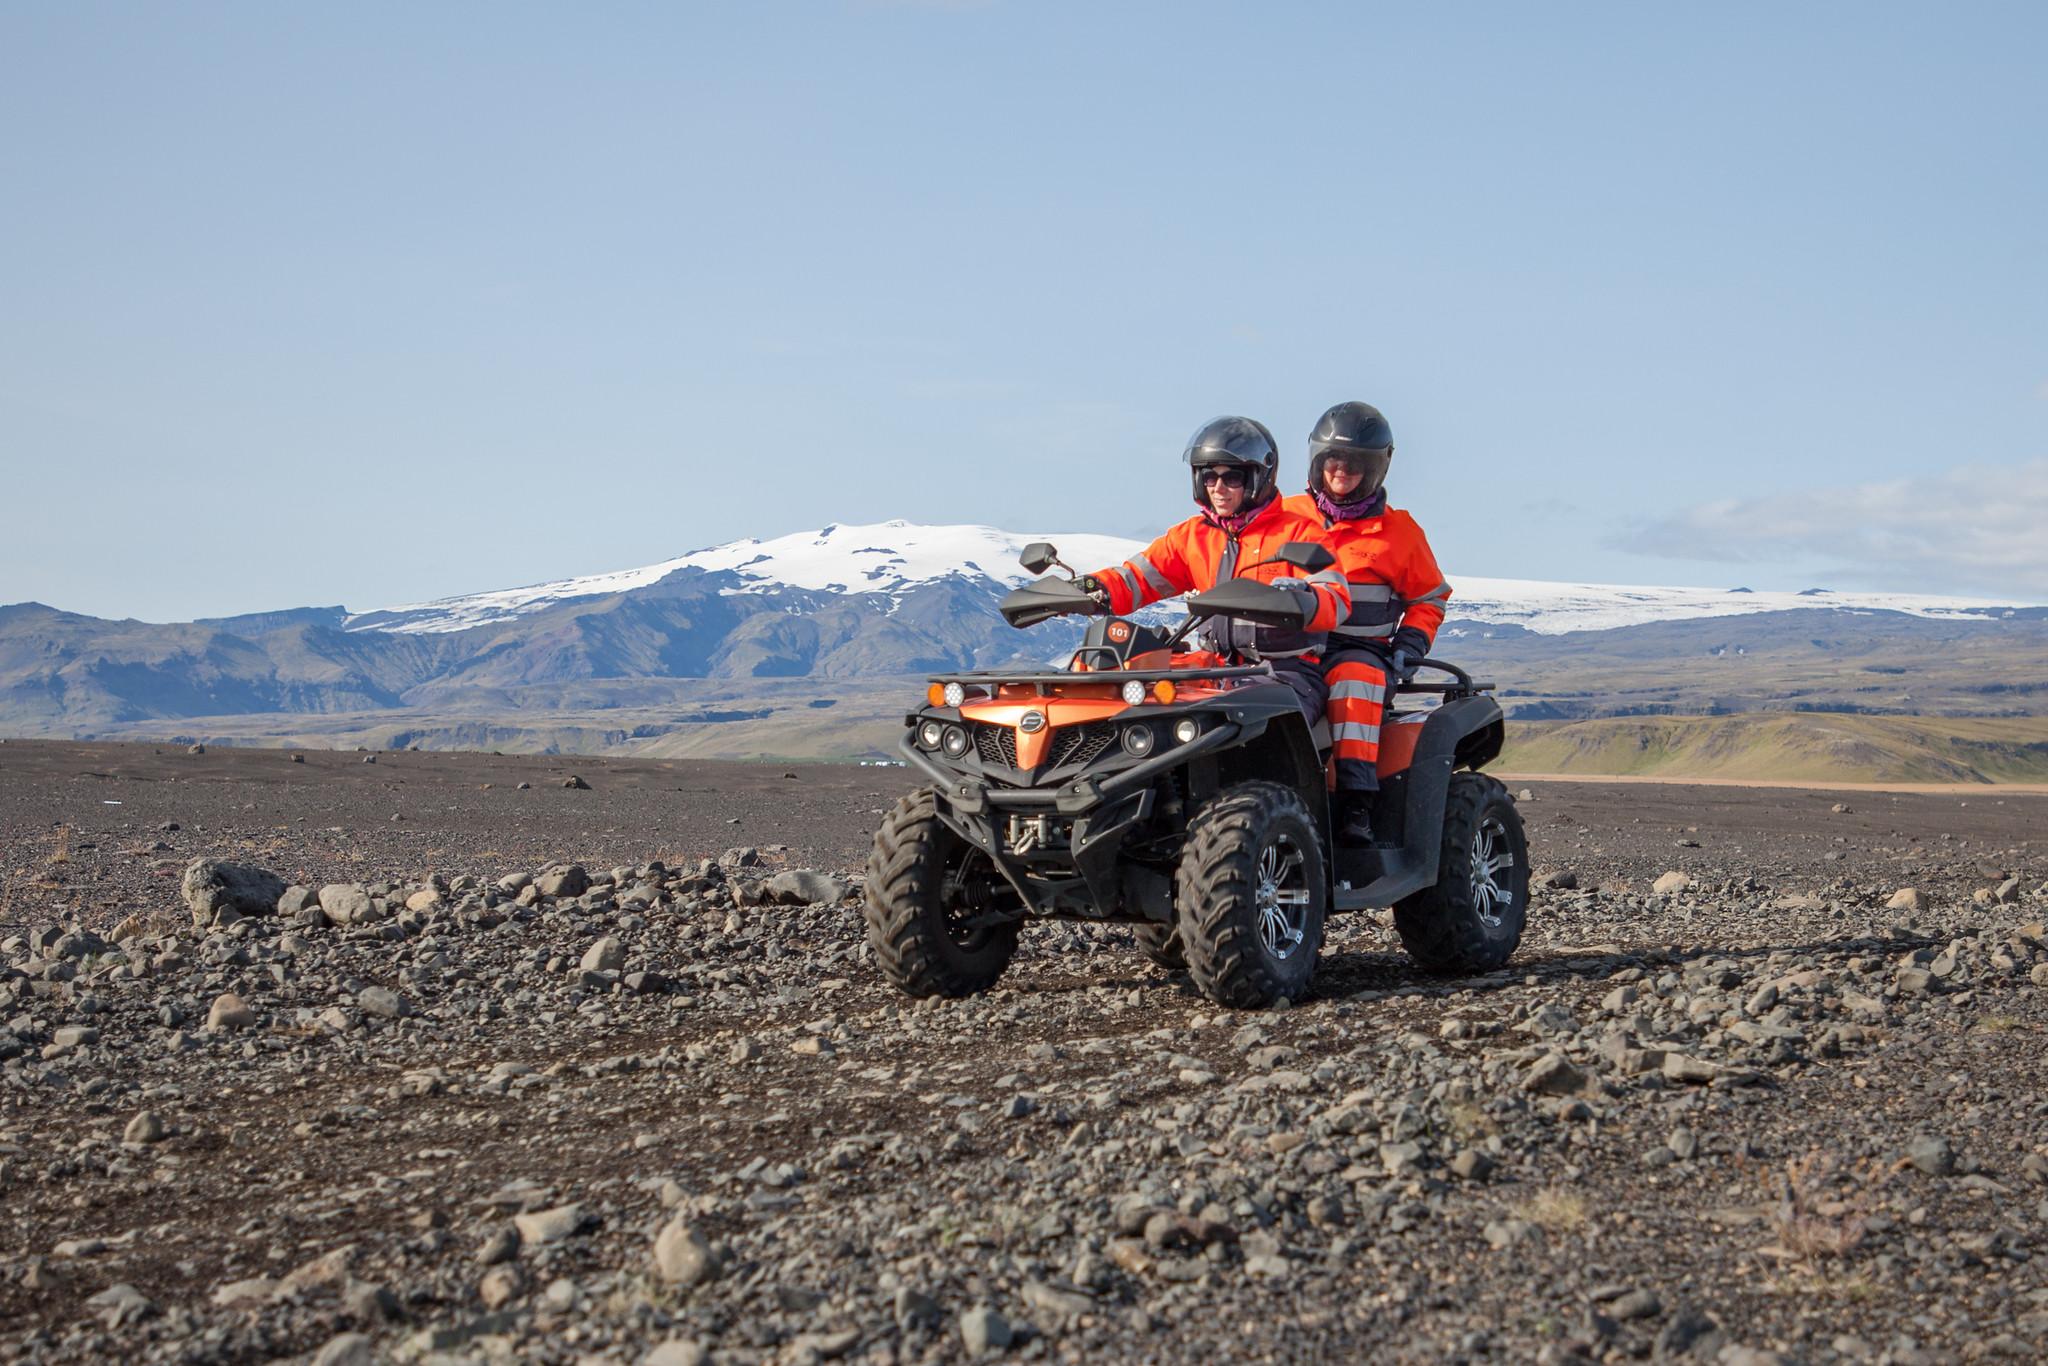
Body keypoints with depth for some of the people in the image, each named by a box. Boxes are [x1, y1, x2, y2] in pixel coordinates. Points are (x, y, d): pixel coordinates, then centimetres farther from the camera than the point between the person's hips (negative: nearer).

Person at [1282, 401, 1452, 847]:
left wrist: (1408, 649, 0)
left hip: (1361, 651, -2)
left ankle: (1356, 801, -43)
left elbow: (1428, 599, 16)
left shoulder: (1398, 531, 10)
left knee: (1355, 681, -39)